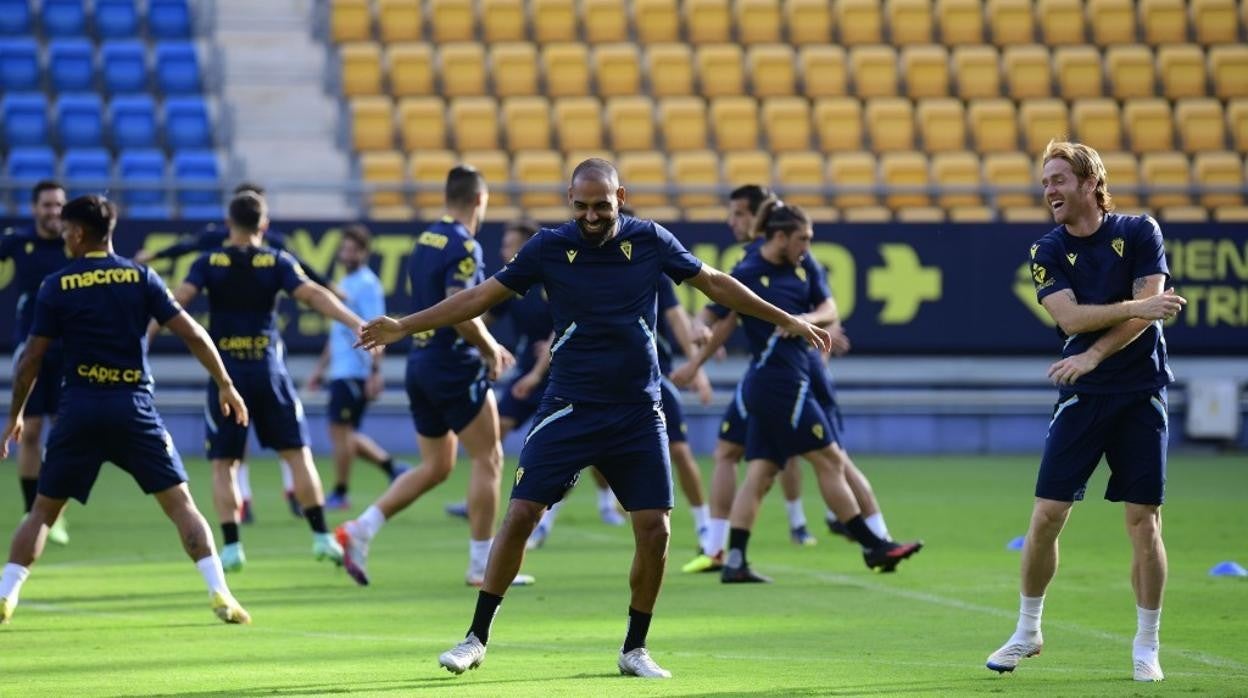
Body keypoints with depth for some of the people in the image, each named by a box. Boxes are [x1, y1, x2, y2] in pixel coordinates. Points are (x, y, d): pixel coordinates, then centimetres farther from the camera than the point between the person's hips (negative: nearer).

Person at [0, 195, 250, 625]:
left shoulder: (56, 286, 1)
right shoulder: (140, 278, 3)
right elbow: (193, 335, 0)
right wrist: (225, 385, 11)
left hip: (79, 410, 0)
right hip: (134, 408, 0)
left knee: (44, 510, 12)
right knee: (179, 503, 3)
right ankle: (220, 595, -8)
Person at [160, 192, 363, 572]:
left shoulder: (209, 264, 0)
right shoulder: (277, 262, 1)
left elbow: (177, 300, -11)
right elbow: (314, 295, -9)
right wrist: (358, 324, -12)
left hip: (226, 372, 0)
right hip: (268, 370, 0)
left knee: (223, 463, 6)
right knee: (298, 454, 8)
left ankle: (231, 546, -3)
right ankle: (321, 537, 5)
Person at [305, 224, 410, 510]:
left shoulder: (367, 285, -11)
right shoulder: (345, 284, 18)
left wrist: (375, 371, -23)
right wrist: (321, 368, 26)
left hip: (356, 372, -9)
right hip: (341, 370, 9)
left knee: (341, 430, -5)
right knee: (346, 433, 10)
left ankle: (340, 494, 2)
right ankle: (392, 468, 16)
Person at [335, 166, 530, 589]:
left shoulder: (425, 241, 12)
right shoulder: (463, 246, -15)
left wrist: (487, 346, 22)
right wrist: (491, 349, -8)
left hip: (422, 363, 8)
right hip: (455, 368, -8)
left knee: (434, 467, 16)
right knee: (487, 459, 2)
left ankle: (359, 531, 5)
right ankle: (482, 566, 3)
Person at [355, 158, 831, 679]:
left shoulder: (650, 241, -1)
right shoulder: (549, 247, -4)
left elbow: (715, 284, 11)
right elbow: (481, 296, 0)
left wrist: (787, 320, 14)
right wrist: (404, 327, -4)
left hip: (638, 412, 1)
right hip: (569, 409, -1)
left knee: (654, 528, -5)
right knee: (520, 514, -8)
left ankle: (634, 649, 11)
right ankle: (477, 639, 3)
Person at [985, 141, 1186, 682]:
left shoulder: (1139, 232, -1)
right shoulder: (1048, 251, 2)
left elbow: (1148, 315, -9)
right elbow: (1071, 317, -12)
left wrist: (1093, 355, -18)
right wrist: (1138, 308, -19)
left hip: (1140, 394, -1)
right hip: (1082, 397, 1)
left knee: (1143, 521, -3)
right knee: (1045, 516, -3)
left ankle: (1146, 647, 7)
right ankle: (1027, 632, 14)